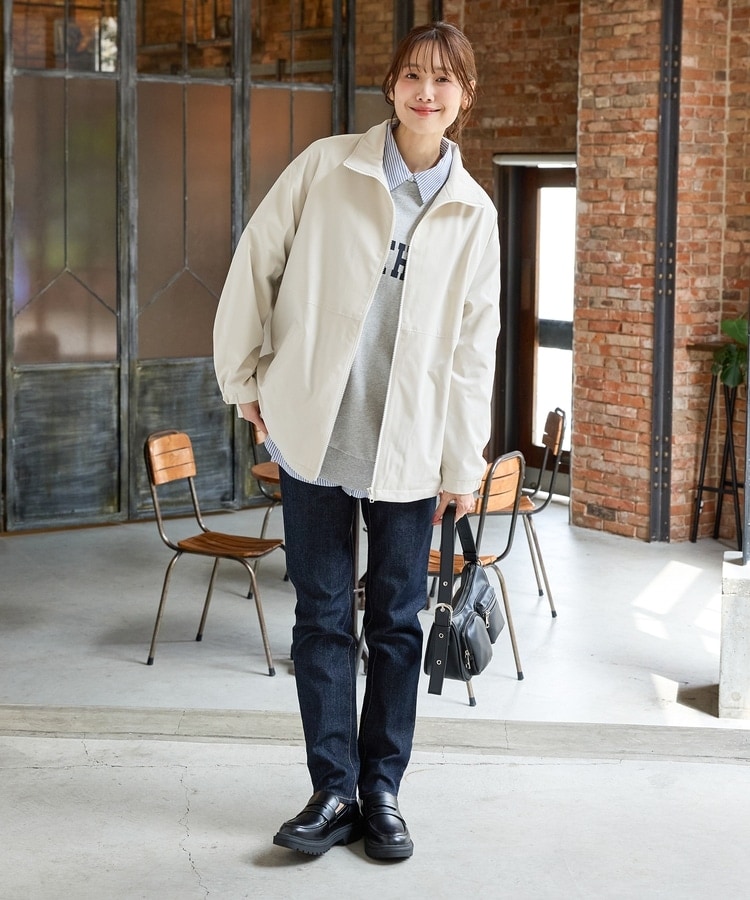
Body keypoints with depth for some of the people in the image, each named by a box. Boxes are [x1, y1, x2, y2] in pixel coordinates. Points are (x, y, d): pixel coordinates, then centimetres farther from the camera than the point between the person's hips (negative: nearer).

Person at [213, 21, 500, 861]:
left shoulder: (472, 213, 3)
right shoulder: (327, 167, -1)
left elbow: (472, 346, 4)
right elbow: (256, 263, 4)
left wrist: (463, 467, 3)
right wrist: (245, 380, 3)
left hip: (408, 446, 1)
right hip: (314, 434, -1)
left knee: (396, 623, 8)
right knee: (322, 618, 5)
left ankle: (381, 790, 21)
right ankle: (334, 791, 16)